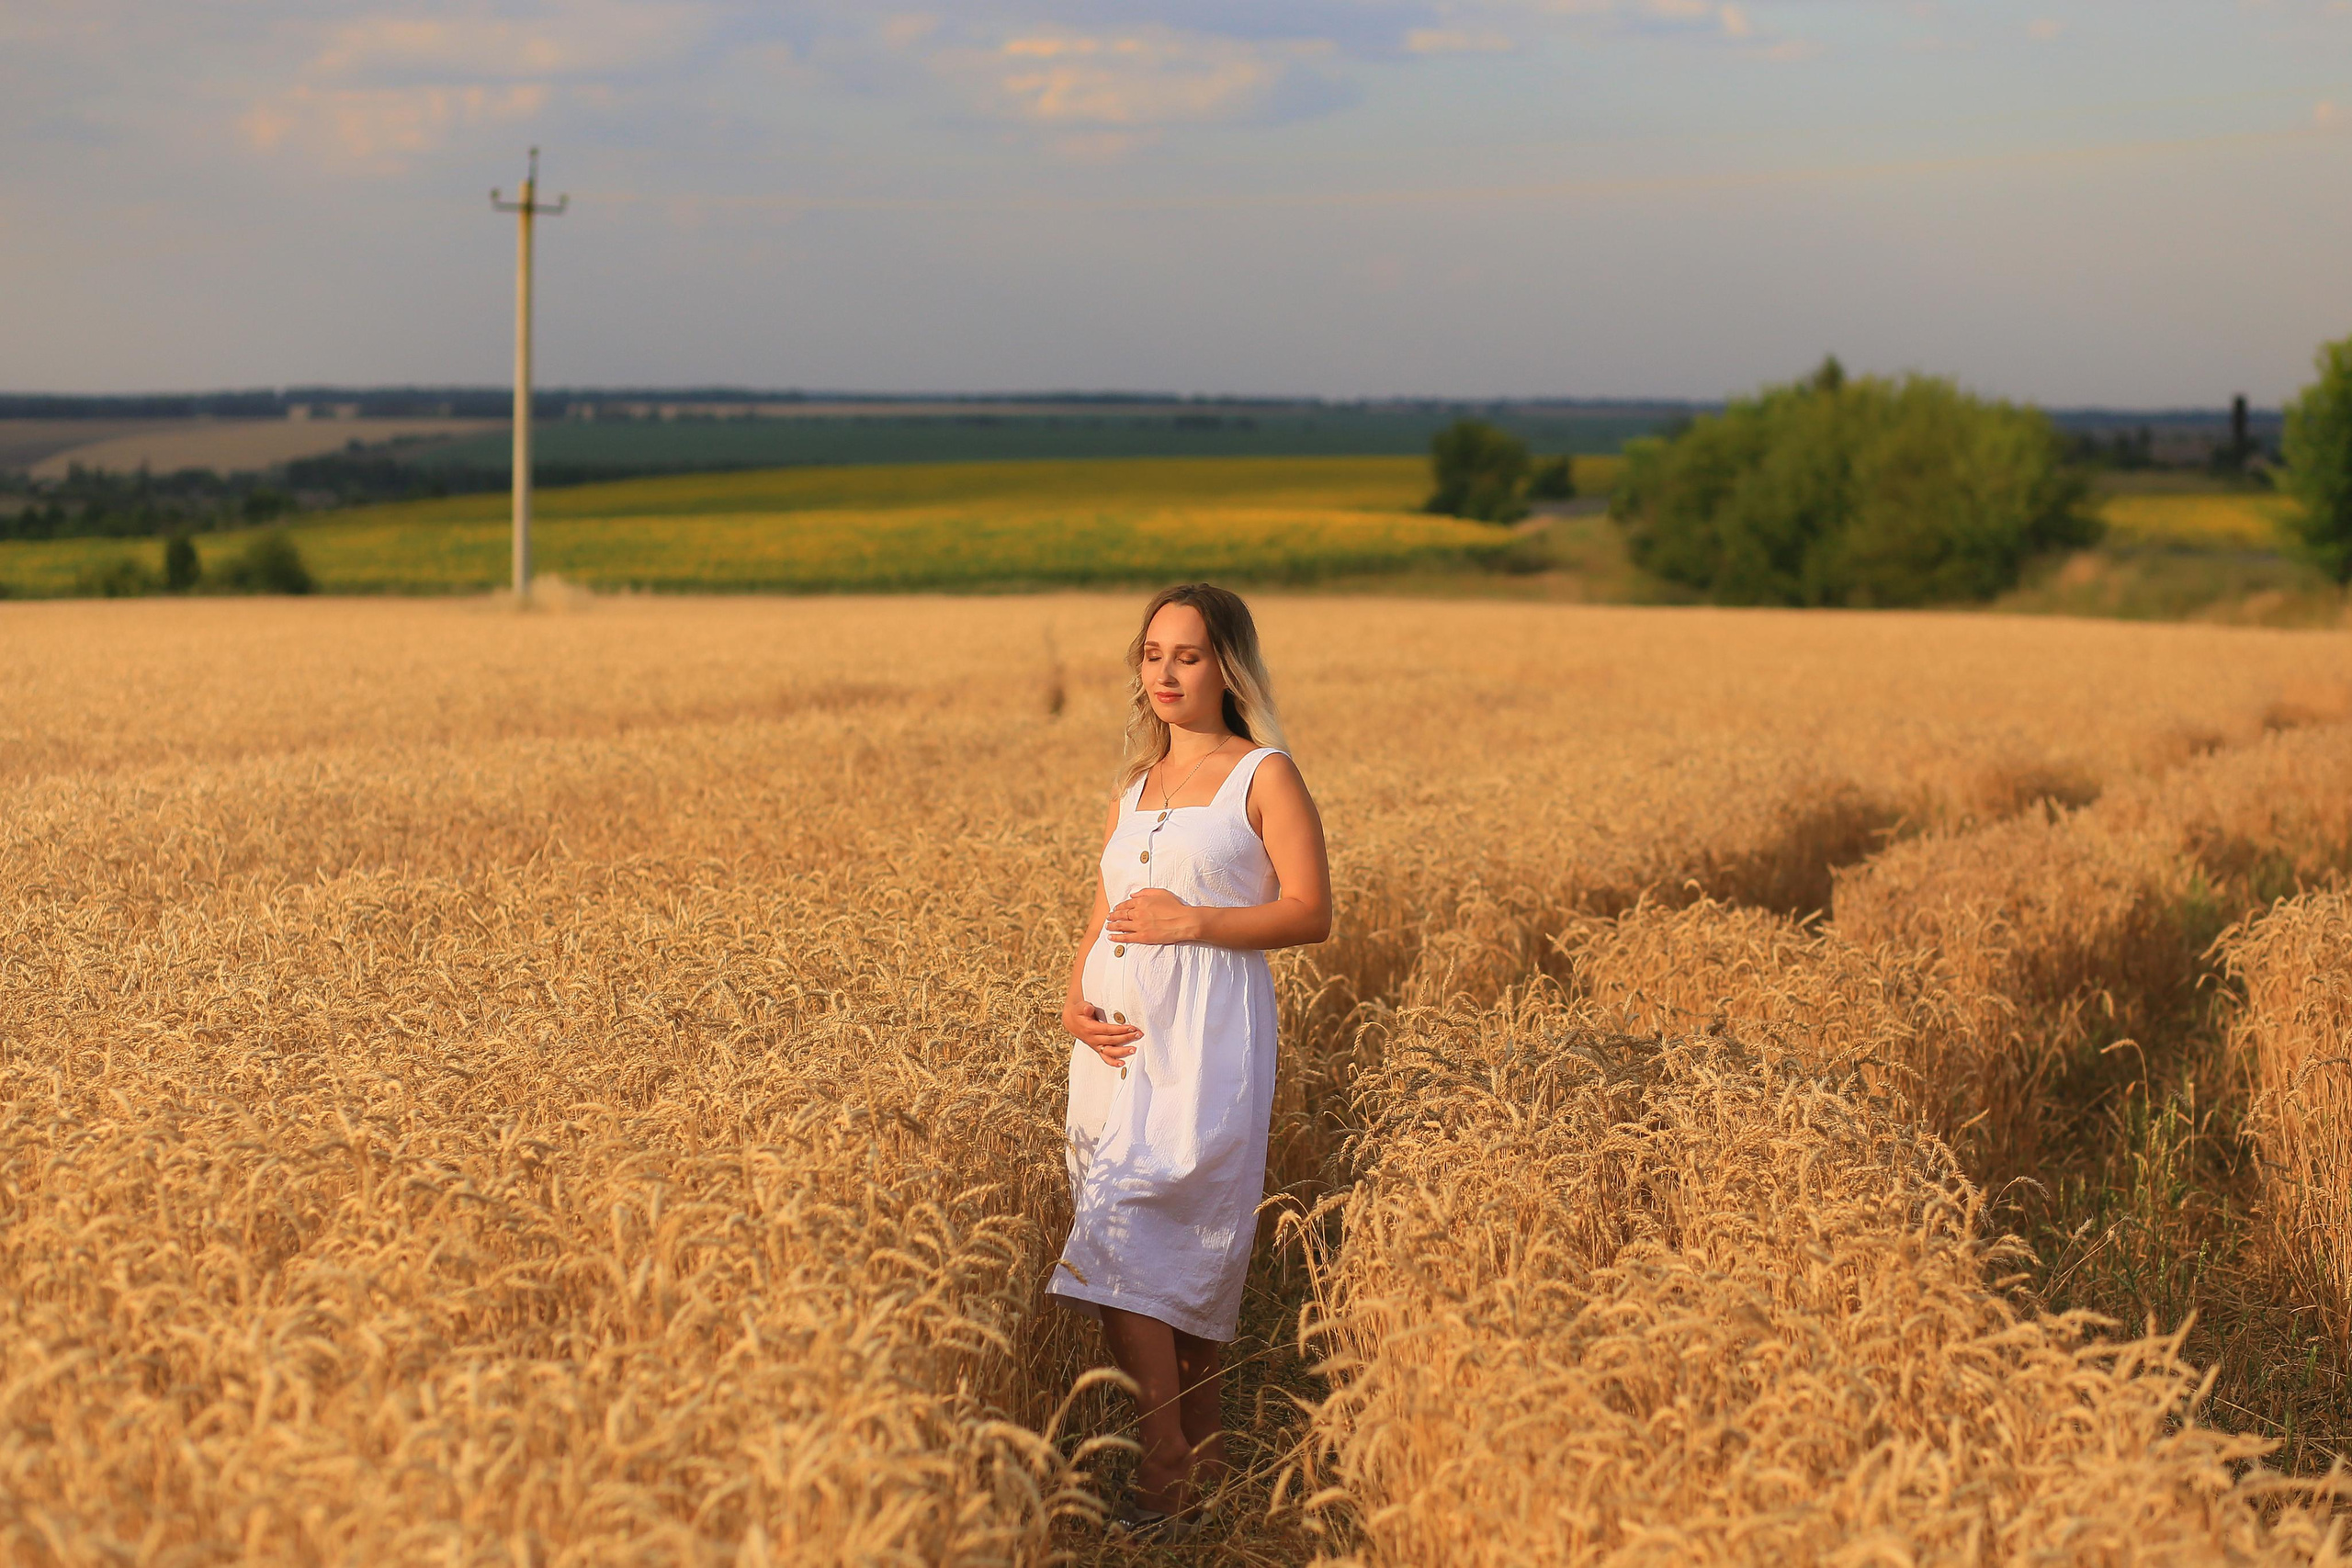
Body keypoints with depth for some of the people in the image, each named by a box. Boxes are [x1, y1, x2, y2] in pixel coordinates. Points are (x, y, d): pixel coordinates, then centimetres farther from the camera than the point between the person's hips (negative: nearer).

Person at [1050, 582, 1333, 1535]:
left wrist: (1193, 922, -15)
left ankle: (1172, 1470, -10)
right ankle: (1200, 1456, 13)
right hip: (1118, 1036, 6)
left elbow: (1311, 913, -6)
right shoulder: (1135, 785, 19)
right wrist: (1074, 1003, -1)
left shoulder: (1264, 775, 0)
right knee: (1178, 1255, 5)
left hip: (1204, 1037, -6)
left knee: (1125, 1249, -15)